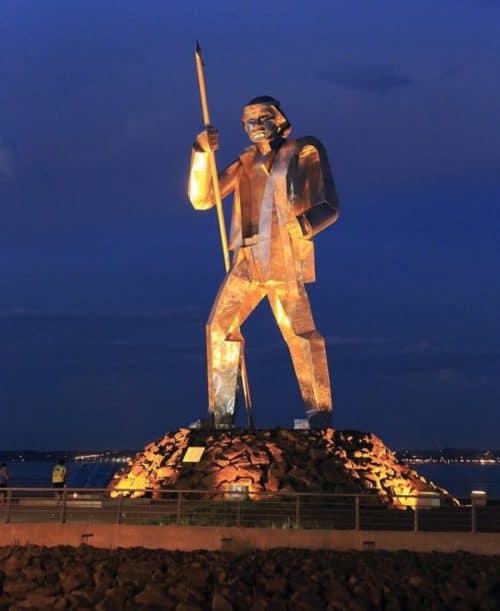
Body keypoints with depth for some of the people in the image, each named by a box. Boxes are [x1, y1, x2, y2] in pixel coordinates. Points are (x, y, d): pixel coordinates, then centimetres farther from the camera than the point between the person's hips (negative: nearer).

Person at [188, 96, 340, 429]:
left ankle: (320, 412, -1)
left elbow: (329, 208, 0)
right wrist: (202, 154, 0)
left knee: (300, 332, -12)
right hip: (247, 260, 5)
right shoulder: (245, 163, 18)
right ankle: (221, 413, 10)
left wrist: (304, 226, -19)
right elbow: (201, 199, 12)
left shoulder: (304, 152, 6)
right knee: (220, 327, 1)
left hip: (284, 260, -5)